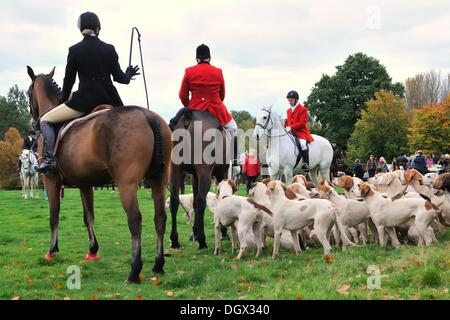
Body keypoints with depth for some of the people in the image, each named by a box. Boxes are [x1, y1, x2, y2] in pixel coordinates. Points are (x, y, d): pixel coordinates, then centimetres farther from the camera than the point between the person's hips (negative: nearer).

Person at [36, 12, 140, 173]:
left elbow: (69, 79, 3)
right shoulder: (109, 49, 4)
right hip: (109, 99, 4)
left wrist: (63, 100, 19)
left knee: (45, 120, 7)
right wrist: (129, 75, 29)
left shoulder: (75, 50, -2)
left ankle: (49, 158, -10)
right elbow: (119, 77, 6)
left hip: (85, 99, -3)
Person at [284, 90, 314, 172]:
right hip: (290, 132, 8)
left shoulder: (303, 109, -3)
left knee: (302, 143, -33)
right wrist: (287, 127, 3)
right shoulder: (289, 110, 19)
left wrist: (291, 127, -21)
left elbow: (302, 123, -12)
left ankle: (306, 164, -31)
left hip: (301, 132, -8)